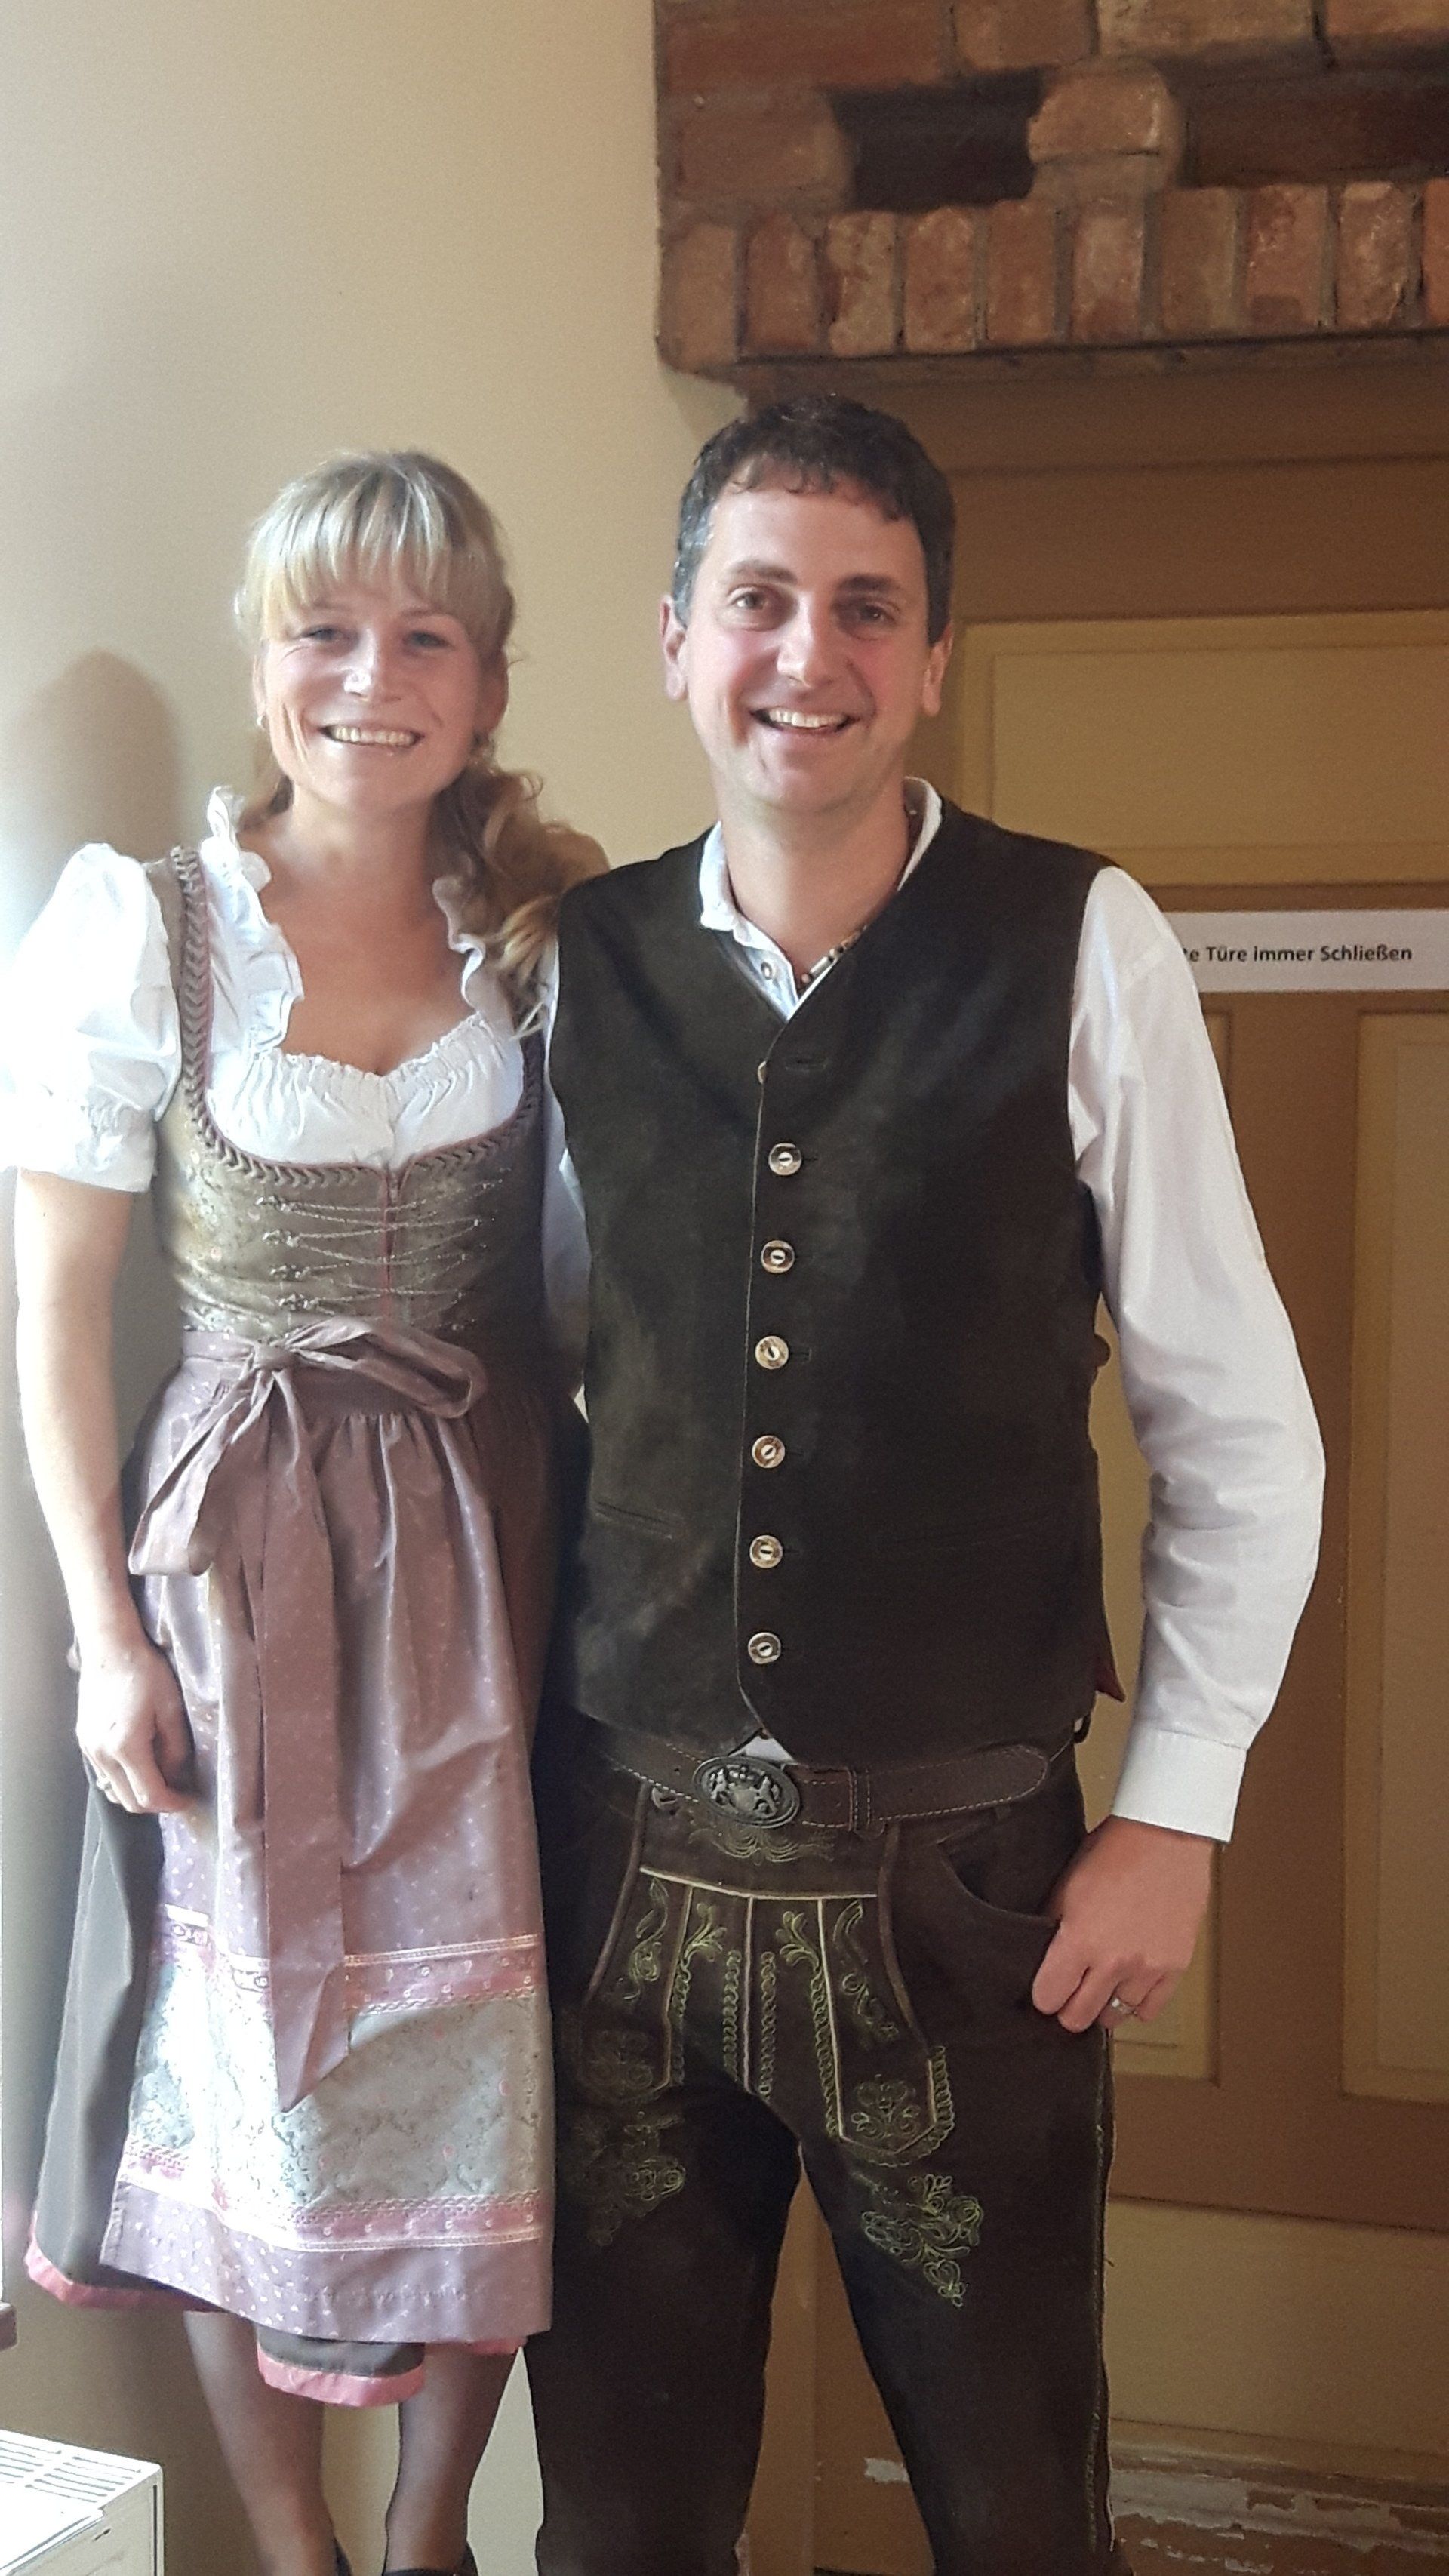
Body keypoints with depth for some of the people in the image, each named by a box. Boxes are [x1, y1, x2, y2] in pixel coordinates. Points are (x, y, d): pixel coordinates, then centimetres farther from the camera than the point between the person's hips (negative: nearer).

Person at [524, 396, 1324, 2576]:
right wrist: (499, 1777, 6)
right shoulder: (578, 967, 2)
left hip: (962, 1876, -2)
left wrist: (1176, 1814, -5)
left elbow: (1239, 1420, -3)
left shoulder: (1079, 949, -7)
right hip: (629, 1855, 3)